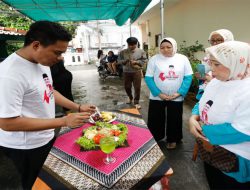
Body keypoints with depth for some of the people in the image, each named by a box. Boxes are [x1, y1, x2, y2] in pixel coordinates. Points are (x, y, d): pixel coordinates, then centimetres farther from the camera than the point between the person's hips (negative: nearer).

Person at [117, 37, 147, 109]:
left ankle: (136, 102, 14)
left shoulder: (141, 51, 1)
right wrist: (125, 61, -16)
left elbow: (144, 60, -1)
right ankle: (130, 98, 40)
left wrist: (136, 62, -15)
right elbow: (119, 61, 4)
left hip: (137, 71, -2)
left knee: (137, 88, 0)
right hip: (126, 72, 2)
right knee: (127, 87, 11)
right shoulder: (123, 52, 4)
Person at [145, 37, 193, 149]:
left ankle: (172, 140, 36)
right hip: (157, 97, 0)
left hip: (176, 98, 1)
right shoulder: (154, 59, -4)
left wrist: (179, 93, -13)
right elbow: (148, 78, -7)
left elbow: (188, 77, -1)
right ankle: (153, 139, 31)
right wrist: (159, 94, -15)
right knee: (155, 120, 9)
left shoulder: (183, 59, 0)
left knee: (174, 120, 14)